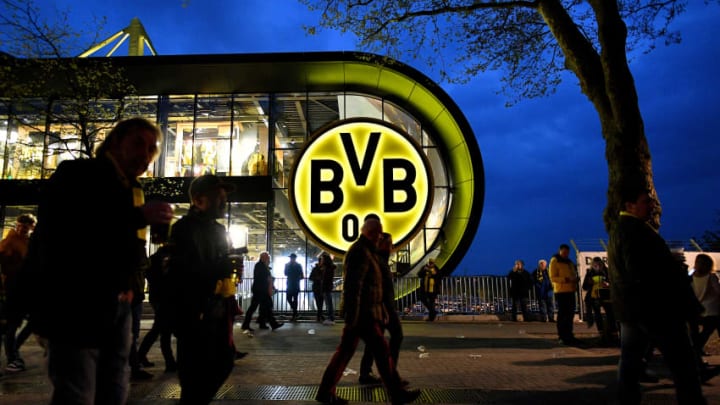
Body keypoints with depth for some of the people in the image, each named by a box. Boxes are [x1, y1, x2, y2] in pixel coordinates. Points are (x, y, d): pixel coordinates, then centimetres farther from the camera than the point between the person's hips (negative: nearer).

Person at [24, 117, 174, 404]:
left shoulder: (131, 190, 15)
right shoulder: (78, 174, -6)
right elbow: (58, 225, -24)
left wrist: (128, 283, 3)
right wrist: (137, 217, -25)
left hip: (116, 305, 8)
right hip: (73, 302, -7)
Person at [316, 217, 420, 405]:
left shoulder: (365, 251, 18)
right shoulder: (360, 251, -16)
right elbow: (352, 286, -22)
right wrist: (352, 317, -24)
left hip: (364, 312, 10)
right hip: (363, 313, -10)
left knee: (345, 351, 12)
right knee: (382, 351, -1)